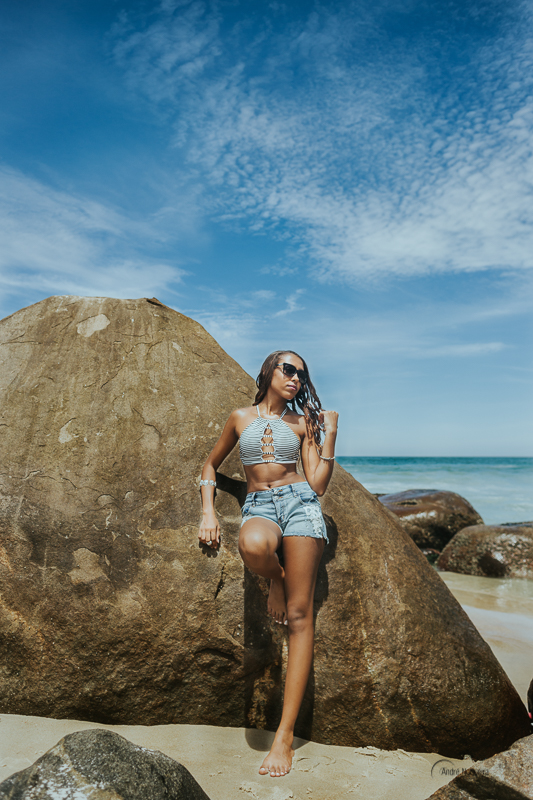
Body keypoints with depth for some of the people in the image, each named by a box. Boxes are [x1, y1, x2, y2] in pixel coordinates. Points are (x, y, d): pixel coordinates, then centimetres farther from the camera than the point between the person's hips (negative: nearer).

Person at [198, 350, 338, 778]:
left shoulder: (302, 422, 13)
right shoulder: (241, 417, 13)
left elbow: (318, 485, 6)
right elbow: (212, 465, 21)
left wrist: (330, 435, 1)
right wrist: (209, 511, 7)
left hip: (299, 502, 1)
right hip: (258, 505, 0)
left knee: (299, 614, -9)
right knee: (253, 545, -41)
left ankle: (285, 734, -3)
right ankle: (276, 579, -2)